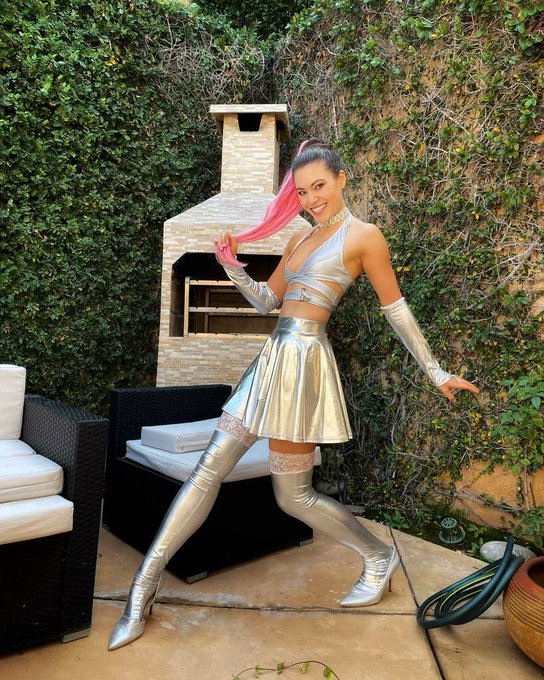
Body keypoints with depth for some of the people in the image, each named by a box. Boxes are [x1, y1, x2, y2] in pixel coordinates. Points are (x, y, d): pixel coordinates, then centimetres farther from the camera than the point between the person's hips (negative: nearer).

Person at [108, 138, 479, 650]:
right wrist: (232, 266, 6)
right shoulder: (299, 239, 18)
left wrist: (435, 373, 3)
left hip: (303, 362, -7)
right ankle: (144, 588, 15)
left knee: (294, 496, 3)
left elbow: (396, 309, 0)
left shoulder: (363, 236, -3)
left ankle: (378, 557, 28)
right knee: (208, 470, 4)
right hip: (272, 359, 8)